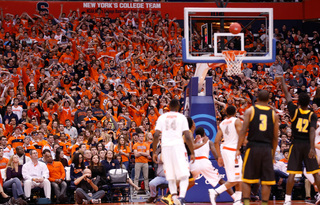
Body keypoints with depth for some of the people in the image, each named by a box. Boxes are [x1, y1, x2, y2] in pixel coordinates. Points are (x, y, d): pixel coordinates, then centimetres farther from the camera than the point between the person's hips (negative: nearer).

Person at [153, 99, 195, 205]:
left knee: (171, 177, 11)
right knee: (184, 176, -3)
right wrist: (192, 153, 6)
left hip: (165, 147, 2)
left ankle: (174, 196, -2)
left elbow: (156, 136, 4)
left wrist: (154, 152, 11)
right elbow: (188, 137, 0)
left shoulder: (162, 117, 12)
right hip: (178, 146, -2)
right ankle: (181, 196, -23)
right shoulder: (182, 117, 7)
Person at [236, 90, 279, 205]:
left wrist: (238, 149, -5)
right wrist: (273, 153, 17)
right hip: (267, 149, 1)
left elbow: (243, 131, -6)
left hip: (253, 148, -1)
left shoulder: (250, 111, 2)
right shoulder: (274, 114, 7)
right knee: (266, 180, 4)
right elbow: (275, 137, 8)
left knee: (247, 179, 5)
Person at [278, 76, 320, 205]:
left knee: (292, 173, -1)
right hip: (308, 144, 0)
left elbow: (287, 94, 10)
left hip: (296, 145, 0)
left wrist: (282, 81, 23)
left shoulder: (294, 111, -1)